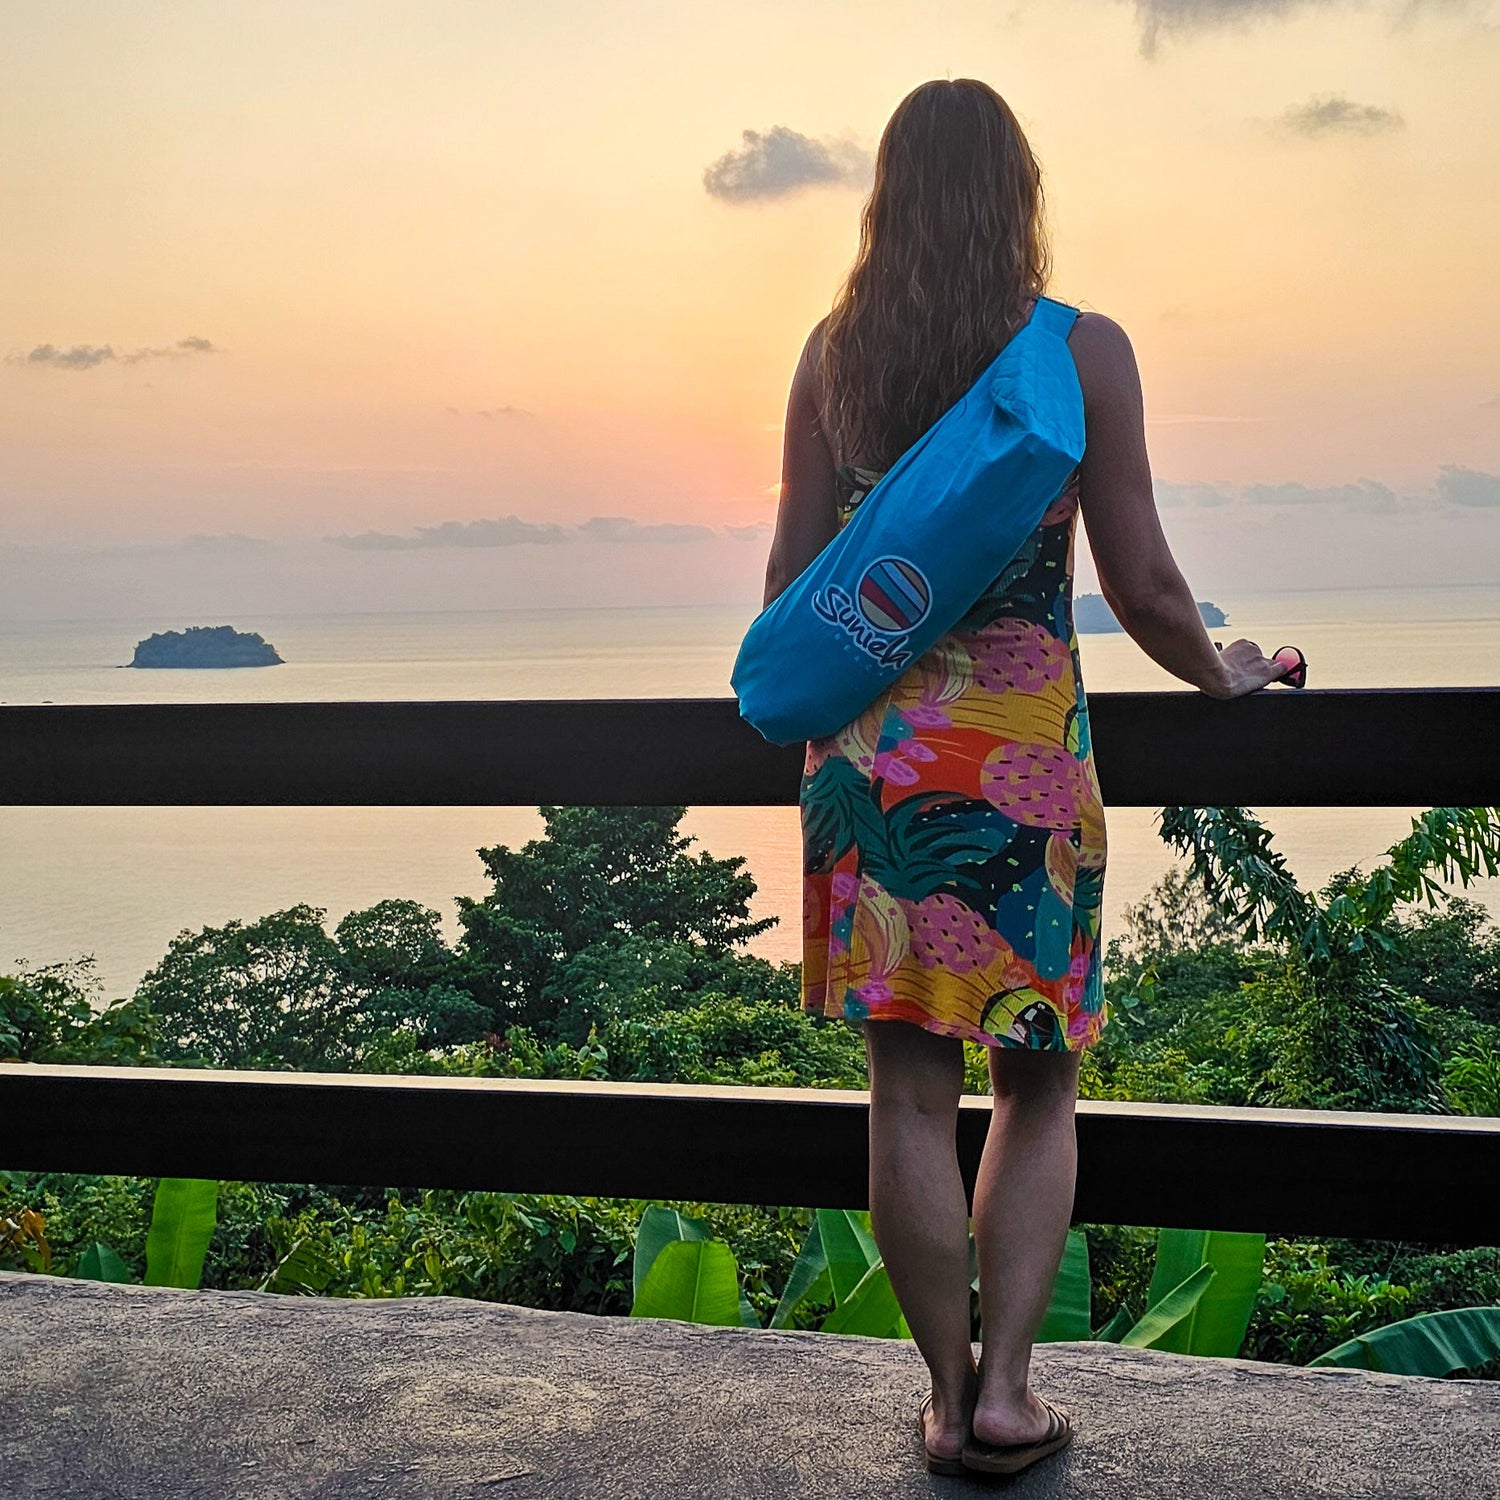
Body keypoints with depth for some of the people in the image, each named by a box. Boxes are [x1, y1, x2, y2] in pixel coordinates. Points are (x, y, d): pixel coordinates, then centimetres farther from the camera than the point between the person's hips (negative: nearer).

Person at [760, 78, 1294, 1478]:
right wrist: (1225, 674, 16)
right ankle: (1005, 1388, 10)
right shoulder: (1085, 351, -4)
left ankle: (949, 1397, 15)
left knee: (910, 1084, 7)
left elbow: (792, 578, 6)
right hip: (1022, 745, -2)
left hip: (867, 743, 3)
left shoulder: (833, 353, 5)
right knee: (1036, 1080, 12)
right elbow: (1142, 590, -4)